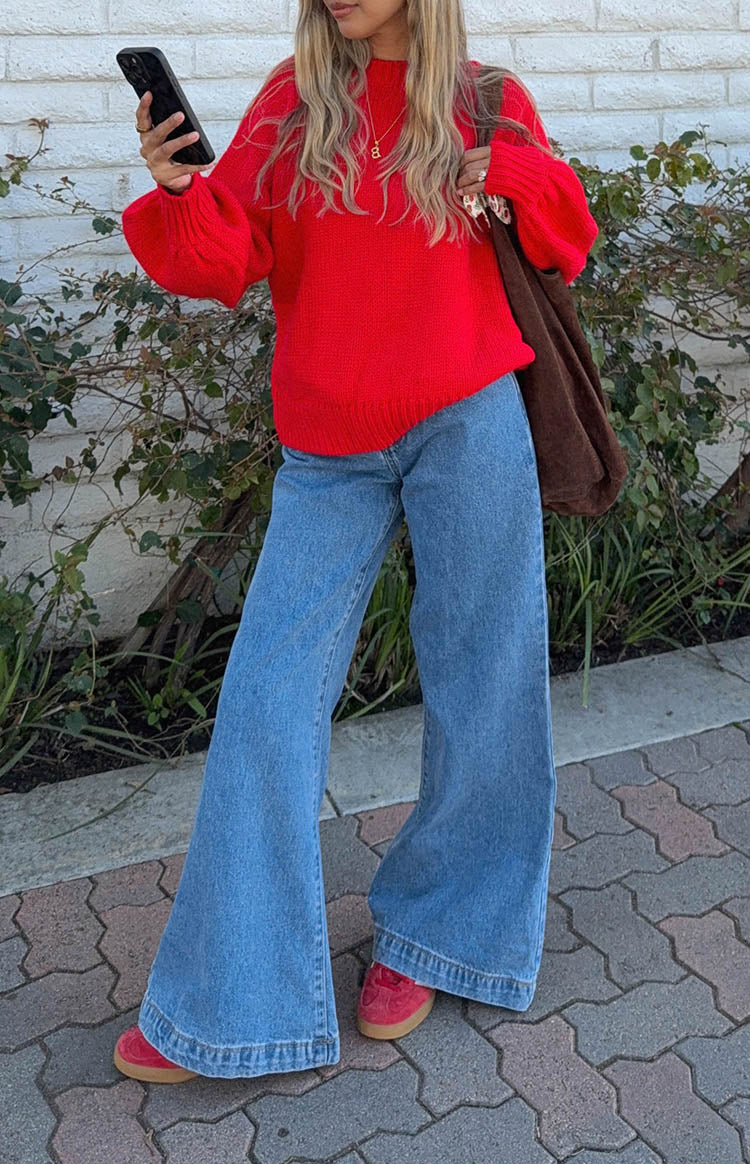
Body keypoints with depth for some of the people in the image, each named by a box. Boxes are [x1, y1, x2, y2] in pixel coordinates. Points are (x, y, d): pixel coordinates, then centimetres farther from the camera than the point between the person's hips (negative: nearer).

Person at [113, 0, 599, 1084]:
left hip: (468, 425, 0)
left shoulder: (487, 101, 6)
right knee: (269, 698, -3)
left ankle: (430, 932, 29)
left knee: (477, 690, 6)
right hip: (330, 447, 1)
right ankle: (231, 1000, 10)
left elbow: (569, 240, 13)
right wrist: (178, 190, -19)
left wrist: (511, 175, -6)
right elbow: (229, 258, 1)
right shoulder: (294, 99, 7)